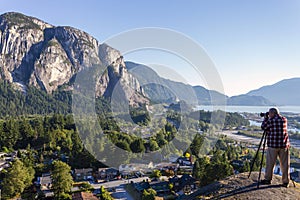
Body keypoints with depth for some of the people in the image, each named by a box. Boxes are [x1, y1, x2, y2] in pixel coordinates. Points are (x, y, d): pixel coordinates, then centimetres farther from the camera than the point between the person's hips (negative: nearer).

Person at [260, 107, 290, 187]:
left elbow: (263, 127, 1)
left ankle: (268, 179, 19)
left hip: (273, 145, -4)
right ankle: (286, 182, 15)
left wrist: (265, 118, 10)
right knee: (285, 164, 10)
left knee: (270, 163, 8)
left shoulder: (271, 120, -10)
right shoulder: (284, 119, 6)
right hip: (284, 144, 4)